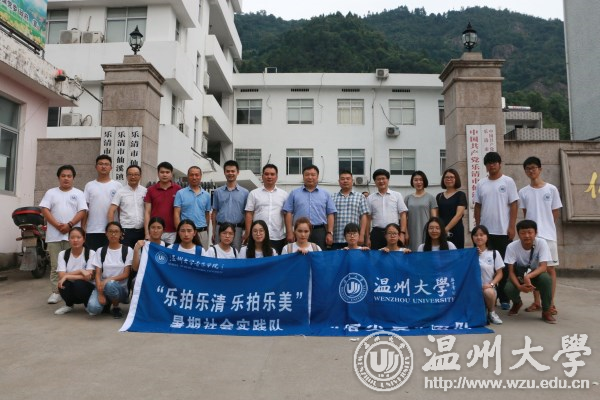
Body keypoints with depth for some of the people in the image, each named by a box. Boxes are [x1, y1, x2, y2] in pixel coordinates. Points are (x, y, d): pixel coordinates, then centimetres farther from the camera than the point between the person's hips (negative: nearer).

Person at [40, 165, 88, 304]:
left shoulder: (78, 193, 7)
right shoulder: (51, 192, 10)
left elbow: (82, 212, -2)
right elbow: (45, 210, 0)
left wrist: (69, 225, -16)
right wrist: (57, 225, -13)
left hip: (72, 235, -1)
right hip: (54, 235, 1)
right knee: (55, 266, 5)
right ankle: (55, 292, 10)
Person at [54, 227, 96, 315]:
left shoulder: (90, 253, -11)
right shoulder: (62, 254, -2)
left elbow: (88, 277, -19)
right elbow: (61, 276, -13)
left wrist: (67, 276, -22)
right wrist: (80, 271, -24)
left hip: (86, 288, -3)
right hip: (70, 289, 3)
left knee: (79, 283, -34)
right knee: (63, 284, -29)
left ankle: (88, 305, -2)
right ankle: (68, 305, 5)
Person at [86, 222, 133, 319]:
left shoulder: (128, 250, -2)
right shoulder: (100, 251, 5)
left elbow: (126, 274, -7)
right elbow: (97, 274, -2)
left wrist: (108, 280, -23)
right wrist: (100, 293, -16)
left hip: (120, 286, -2)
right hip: (103, 286, 2)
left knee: (110, 285, -38)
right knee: (93, 308, -28)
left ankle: (116, 308, -7)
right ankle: (107, 302, 9)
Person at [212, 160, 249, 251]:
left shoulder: (244, 192, 4)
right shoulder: (217, 192, 8)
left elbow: (247, 214, 4)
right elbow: (214, 212, 10)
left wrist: (247, 232, -3)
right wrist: (213, 231, 4)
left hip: (237, 229, -1)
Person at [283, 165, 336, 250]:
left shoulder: (325, 194, 11)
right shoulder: (294, 193, 9)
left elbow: (331, 214, 7)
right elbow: (288, 213, 4)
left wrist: (330, 233, -1)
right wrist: (290, 232, -4)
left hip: (320, 232, 1)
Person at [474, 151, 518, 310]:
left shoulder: (508, 181, 0)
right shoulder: (481, 184, 9)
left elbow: (514, 205, -3)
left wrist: (511, 227, -10)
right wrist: (477, 227, 6)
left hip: (503, 231, -3)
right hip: (485, 231, 3)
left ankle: (504, 298, 13)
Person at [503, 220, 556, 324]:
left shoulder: (541, 243, -19)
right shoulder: (511, 247, -20)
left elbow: (543, 267, -27)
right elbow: (511, 271, -17)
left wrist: (528, 277, -44)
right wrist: (519, 286, -35)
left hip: (535, 276, 0)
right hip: (519, 277, 0)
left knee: (545, 278, -34)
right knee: (509, 288, -30)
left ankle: (546, 311, -12)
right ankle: (517, 303, 10)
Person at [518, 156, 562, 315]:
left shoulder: (551, 189, 1)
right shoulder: (523, 192, 5)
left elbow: (555, 214, 5)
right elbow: (525, 215, 8)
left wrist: (547, 228, 5)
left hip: (548, 235, -2)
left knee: (550, 268, 1)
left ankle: (550, 303, 9)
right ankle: (536, 302, 16)